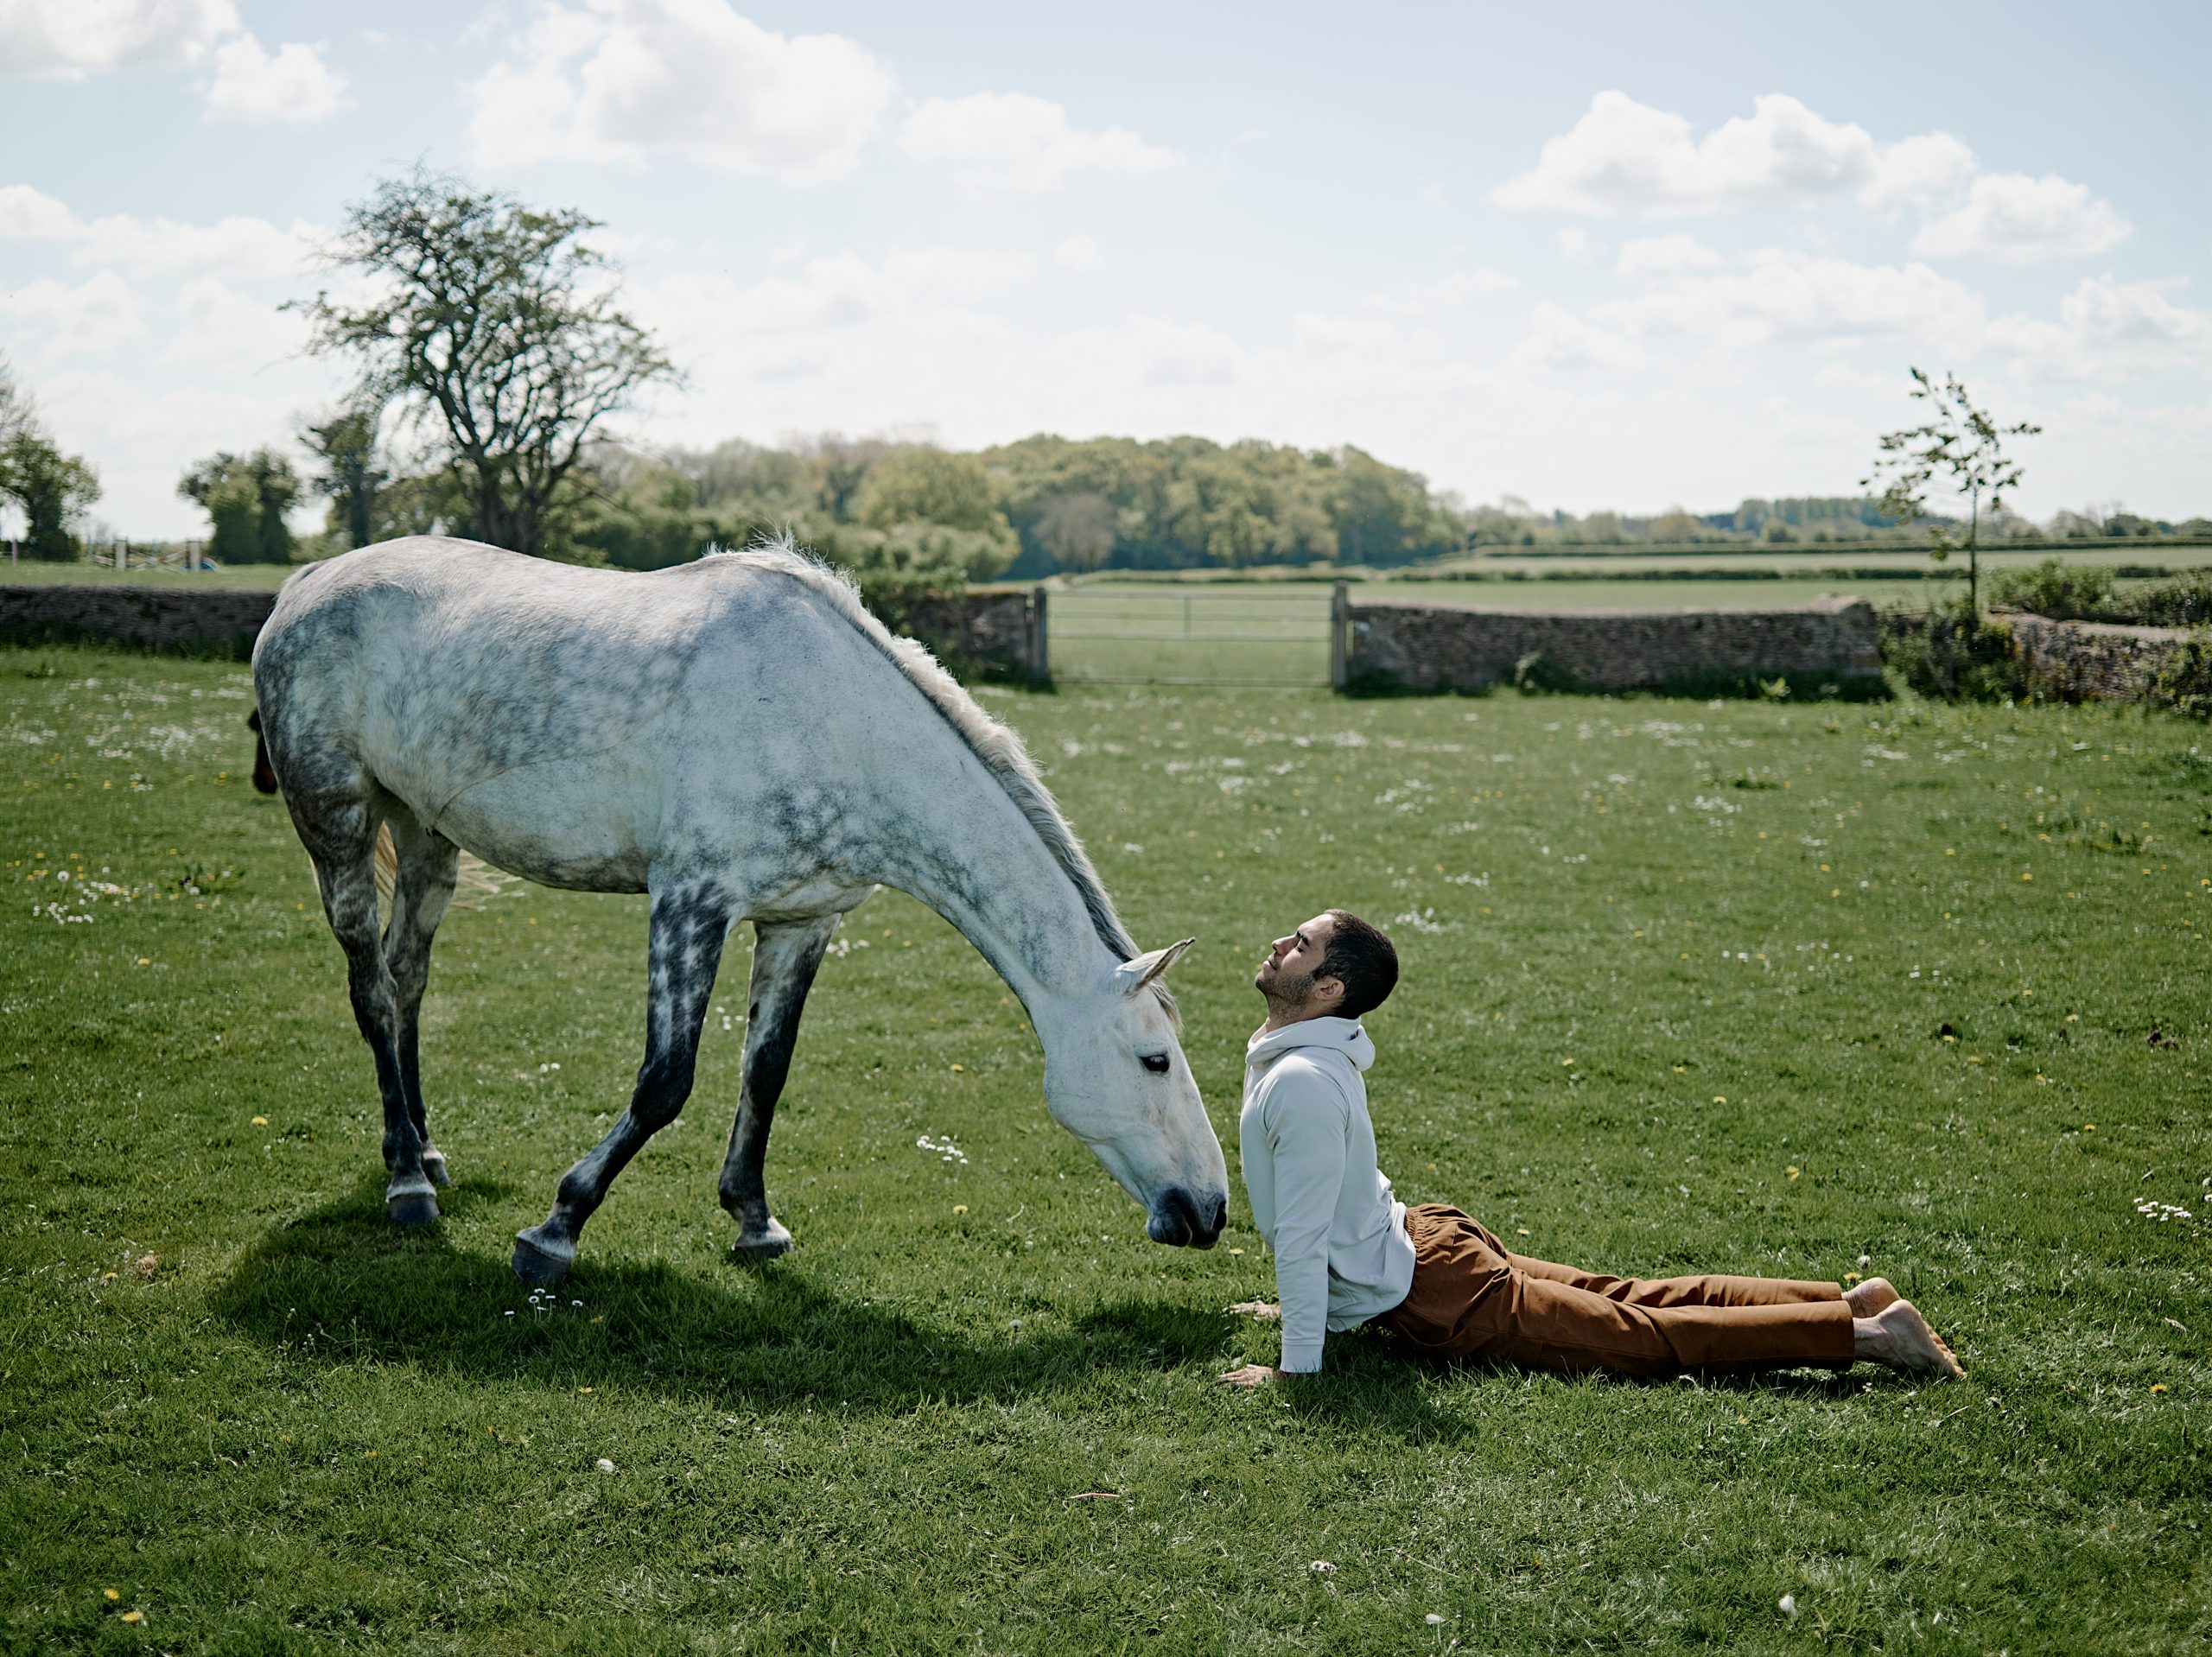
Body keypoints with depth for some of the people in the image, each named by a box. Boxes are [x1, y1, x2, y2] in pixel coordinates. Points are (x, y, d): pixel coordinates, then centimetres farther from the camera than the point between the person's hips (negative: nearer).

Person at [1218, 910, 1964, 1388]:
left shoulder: (1302, 1084, -27)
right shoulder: (1286, 1049, 5)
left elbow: (1302, 1235, -27)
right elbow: (1307, 1217, 20)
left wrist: (1296, 1367, -21)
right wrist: (1297, 1301, 27)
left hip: (1432, 1296, -9)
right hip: (1419, 1243, 9)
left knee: (1642, 1336, -3)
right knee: (1629, 1298, 15)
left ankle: (1861, 1332, -1)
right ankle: (1850, 1304, 19)